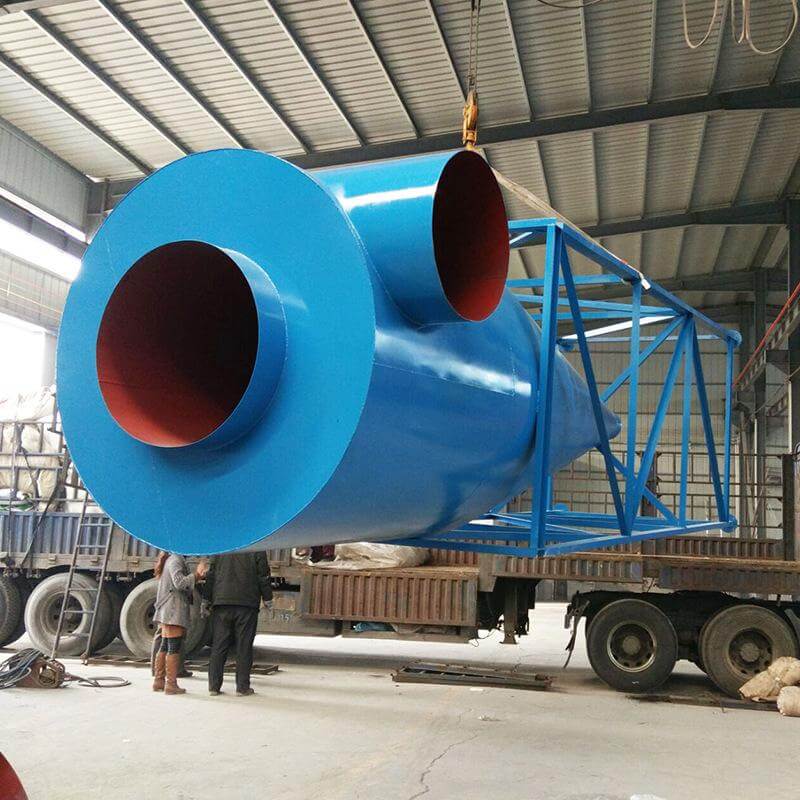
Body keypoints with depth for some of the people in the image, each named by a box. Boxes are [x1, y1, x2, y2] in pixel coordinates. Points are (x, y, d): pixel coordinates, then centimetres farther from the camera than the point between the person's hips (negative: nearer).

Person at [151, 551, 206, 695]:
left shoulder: (169, 560, 19)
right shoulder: (175, 560, -11)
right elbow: (179, 583, -21)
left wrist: (195, 577, 11)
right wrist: (196, 574, -14)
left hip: (166, 611, 10)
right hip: (174, 610, -10)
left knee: (165, 646, 12)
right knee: (174, 648, -8)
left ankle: (158, 681, 15)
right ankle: (171, 684, -7)